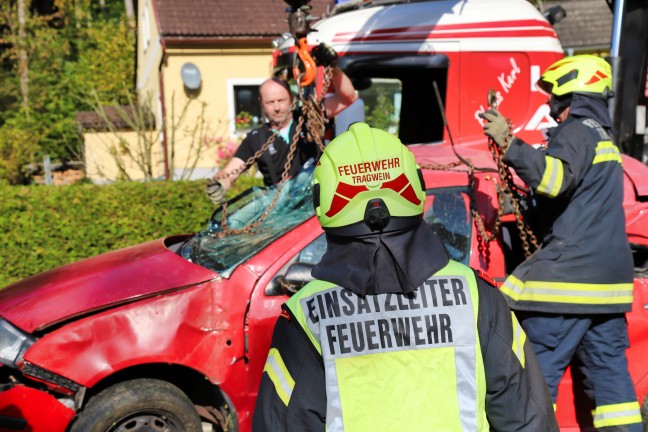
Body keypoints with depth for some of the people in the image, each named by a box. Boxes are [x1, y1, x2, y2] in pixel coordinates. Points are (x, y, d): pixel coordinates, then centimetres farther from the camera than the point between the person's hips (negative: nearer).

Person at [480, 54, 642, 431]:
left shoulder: (576, 131, -9)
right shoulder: (602, 133, 22)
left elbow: (555, 179, -28)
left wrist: (509, 143, -32)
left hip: (570, 274, -10)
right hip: (609, 272, 10)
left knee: (539, 366, -5)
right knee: (607, 364, 12)